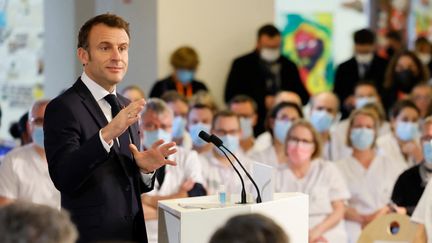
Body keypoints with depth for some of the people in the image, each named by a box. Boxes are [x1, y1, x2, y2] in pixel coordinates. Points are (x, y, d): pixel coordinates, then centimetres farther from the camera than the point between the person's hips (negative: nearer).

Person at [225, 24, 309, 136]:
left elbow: (304, 97, 16)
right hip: (254, 128, -3)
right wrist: (262, 101, -11)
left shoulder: (289, 66, 14)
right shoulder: (241, 64, 5)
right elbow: (230, 96, -4)